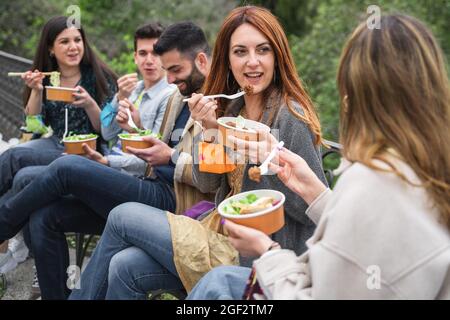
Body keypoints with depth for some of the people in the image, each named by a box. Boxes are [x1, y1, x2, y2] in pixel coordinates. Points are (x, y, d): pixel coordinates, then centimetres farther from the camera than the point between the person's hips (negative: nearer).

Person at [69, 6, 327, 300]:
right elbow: (206, 184, 5)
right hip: (225, 235, 6)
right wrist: (208, 129, -12)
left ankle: (86, 293, 18)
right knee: (124, 268, -11)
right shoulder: (233, 108, 5)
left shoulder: (290, 118, -17)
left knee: (122, 217, -4)